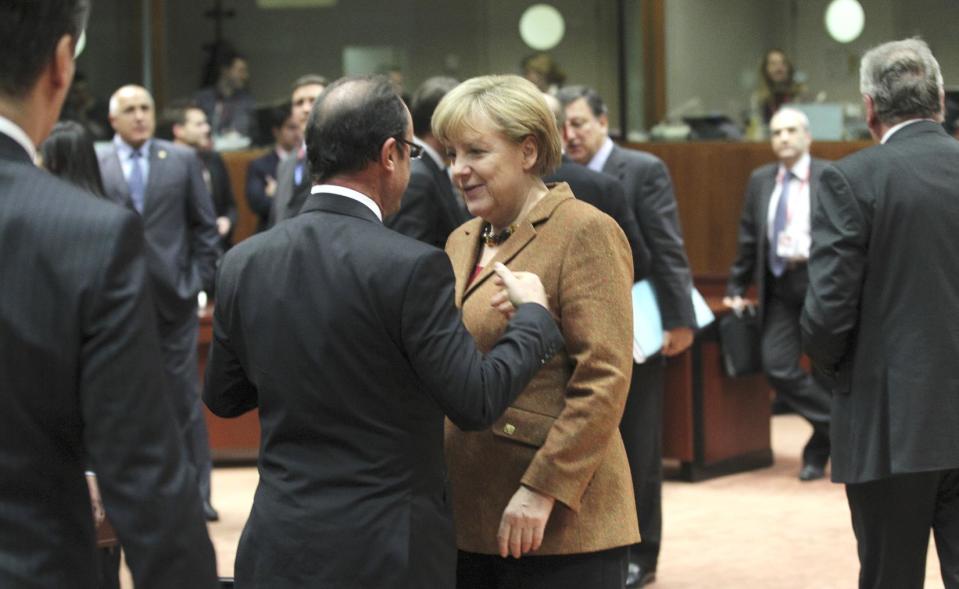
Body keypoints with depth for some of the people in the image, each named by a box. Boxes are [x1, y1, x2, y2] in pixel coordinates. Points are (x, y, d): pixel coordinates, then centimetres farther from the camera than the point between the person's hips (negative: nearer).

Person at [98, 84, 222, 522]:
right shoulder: (96, 167, 1)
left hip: (173, 295, 1)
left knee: (184, 396, 4)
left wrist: (200, 280, 0)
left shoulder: (183, 160, 6)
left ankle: (195, 490, 11)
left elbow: (205, 226, 7)